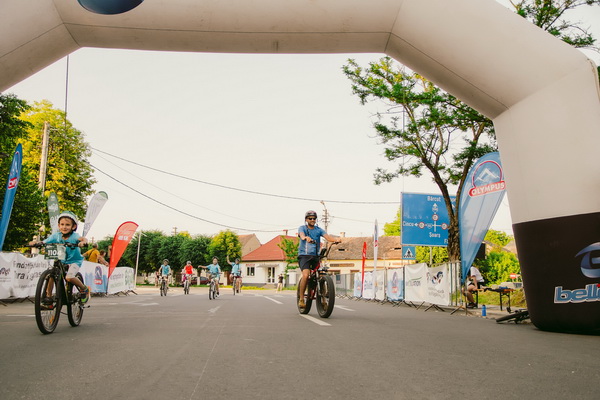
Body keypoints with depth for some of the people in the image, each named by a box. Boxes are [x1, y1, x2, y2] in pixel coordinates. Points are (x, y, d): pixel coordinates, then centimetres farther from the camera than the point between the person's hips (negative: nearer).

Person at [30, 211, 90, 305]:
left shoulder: (74, 236, -19)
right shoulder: (56, 236, -8)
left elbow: (83, 238, -40)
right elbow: (43, 243, -14)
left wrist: (82, 242, -63)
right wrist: (35, 242, -35)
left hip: (75, 261, -4)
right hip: (61, 261, 5)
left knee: (69, 277, -24)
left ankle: (85, 289, 2)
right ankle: (48, 297, 3)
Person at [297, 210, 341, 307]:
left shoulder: (319, 230, 10)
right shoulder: (302, 228, 3)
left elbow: (327, 236, -8)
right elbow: (301, 234, -21)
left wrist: (336, 239, -30)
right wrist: (306, 237, -46)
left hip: (315, 256, 3)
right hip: (304, 256, -3)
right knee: (306, 275, -23)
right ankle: (301, 299, -9)